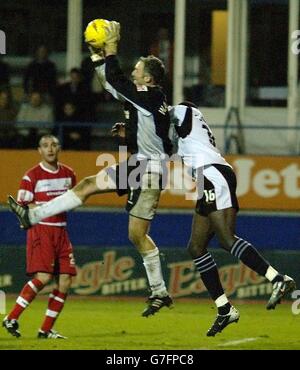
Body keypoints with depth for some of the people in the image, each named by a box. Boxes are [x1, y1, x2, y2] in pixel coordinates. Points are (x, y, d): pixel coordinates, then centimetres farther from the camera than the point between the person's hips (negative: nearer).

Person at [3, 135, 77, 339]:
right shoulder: (32, 176, -6)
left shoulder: (68, 173, 11)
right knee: (44, 277, -19)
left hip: (61, 230, 6)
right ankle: (11, 319, -10)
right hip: (40, 229, -6)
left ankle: (46, 329, 6)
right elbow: (21, 206, -8)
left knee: (66, 280, -1)